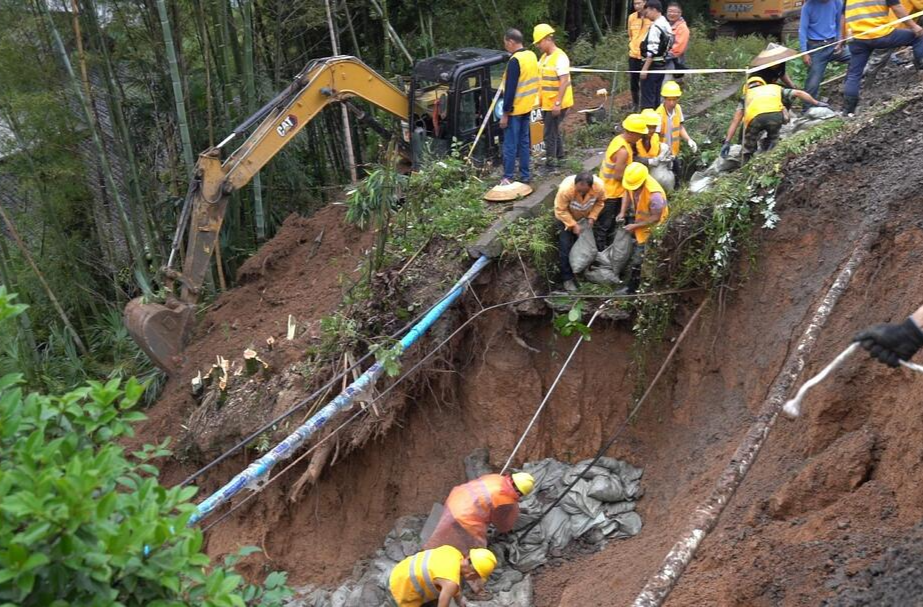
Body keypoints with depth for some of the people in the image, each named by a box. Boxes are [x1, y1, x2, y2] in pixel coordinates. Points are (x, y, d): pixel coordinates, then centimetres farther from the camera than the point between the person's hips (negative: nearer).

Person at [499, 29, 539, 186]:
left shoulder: (515, 61, -20)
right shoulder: (532, 56, 7)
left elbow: (510, 89, -21)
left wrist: (505, 113, -17)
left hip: (515, 109, -8)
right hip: (527, 107, 8)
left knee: (510, 145, -2)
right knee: (524, 142, 14)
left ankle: (508, 178, 2)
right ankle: (525, 175, 19)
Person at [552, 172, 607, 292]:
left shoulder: (599, 186, -33)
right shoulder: (566, 188, -42)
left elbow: (600, 201, -10)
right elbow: (560, 210, -28)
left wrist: (592, 217, -18)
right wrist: (573, 224, -29)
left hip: (585, 218, 4)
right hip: (566, 217, -3)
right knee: (566, 247, -6)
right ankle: (567, 278, 6)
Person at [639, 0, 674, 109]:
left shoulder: (656, 27, -16)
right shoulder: (667, 25, 13)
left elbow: (652, 51, -21)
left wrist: (645, 68, -20)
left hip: (653, 65, -9)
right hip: (662, 64, 9)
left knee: (647, 97, -6)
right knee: (656, 97, 15)